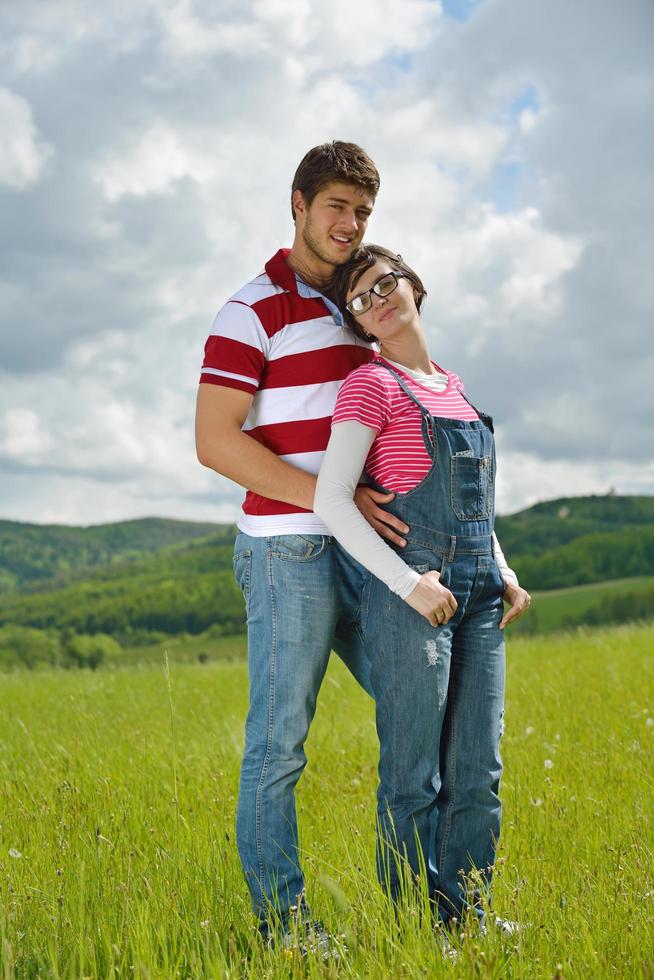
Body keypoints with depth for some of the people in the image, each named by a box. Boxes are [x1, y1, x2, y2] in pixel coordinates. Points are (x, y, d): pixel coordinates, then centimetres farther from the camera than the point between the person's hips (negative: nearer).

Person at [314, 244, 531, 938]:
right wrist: (408, 583, -18)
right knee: (414, 776, -1)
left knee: (478, 770, 9)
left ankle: (466, 915, 20)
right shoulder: (371, 383, -3)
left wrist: (503, 573, 12)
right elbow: (331, 500, -12)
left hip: (477, 596, 7)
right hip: (412, 595, -7)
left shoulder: (453, 386, 18)